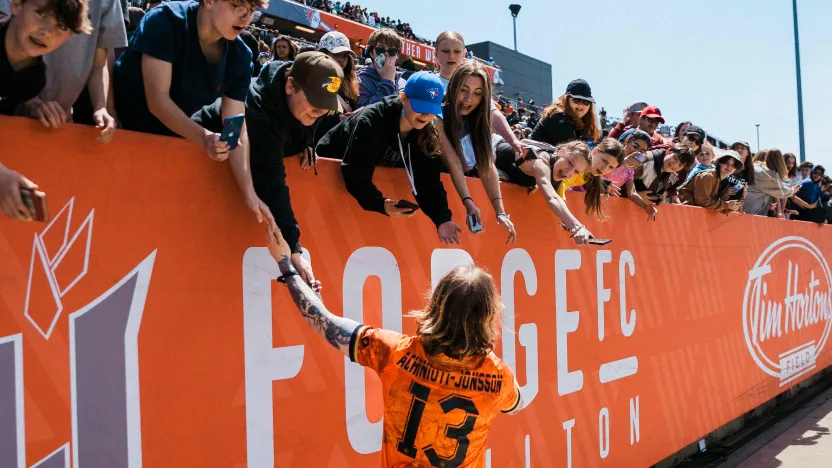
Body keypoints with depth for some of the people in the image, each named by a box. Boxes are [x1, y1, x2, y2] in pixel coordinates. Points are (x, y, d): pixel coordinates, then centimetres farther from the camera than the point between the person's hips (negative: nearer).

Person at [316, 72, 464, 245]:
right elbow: (355, 172, -42)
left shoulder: (427, 134, -15)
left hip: (377, 176, 5)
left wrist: (442, 218, -35)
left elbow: (428, 181, -19)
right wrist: (380, 204, -57)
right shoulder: (371, 120, -33)